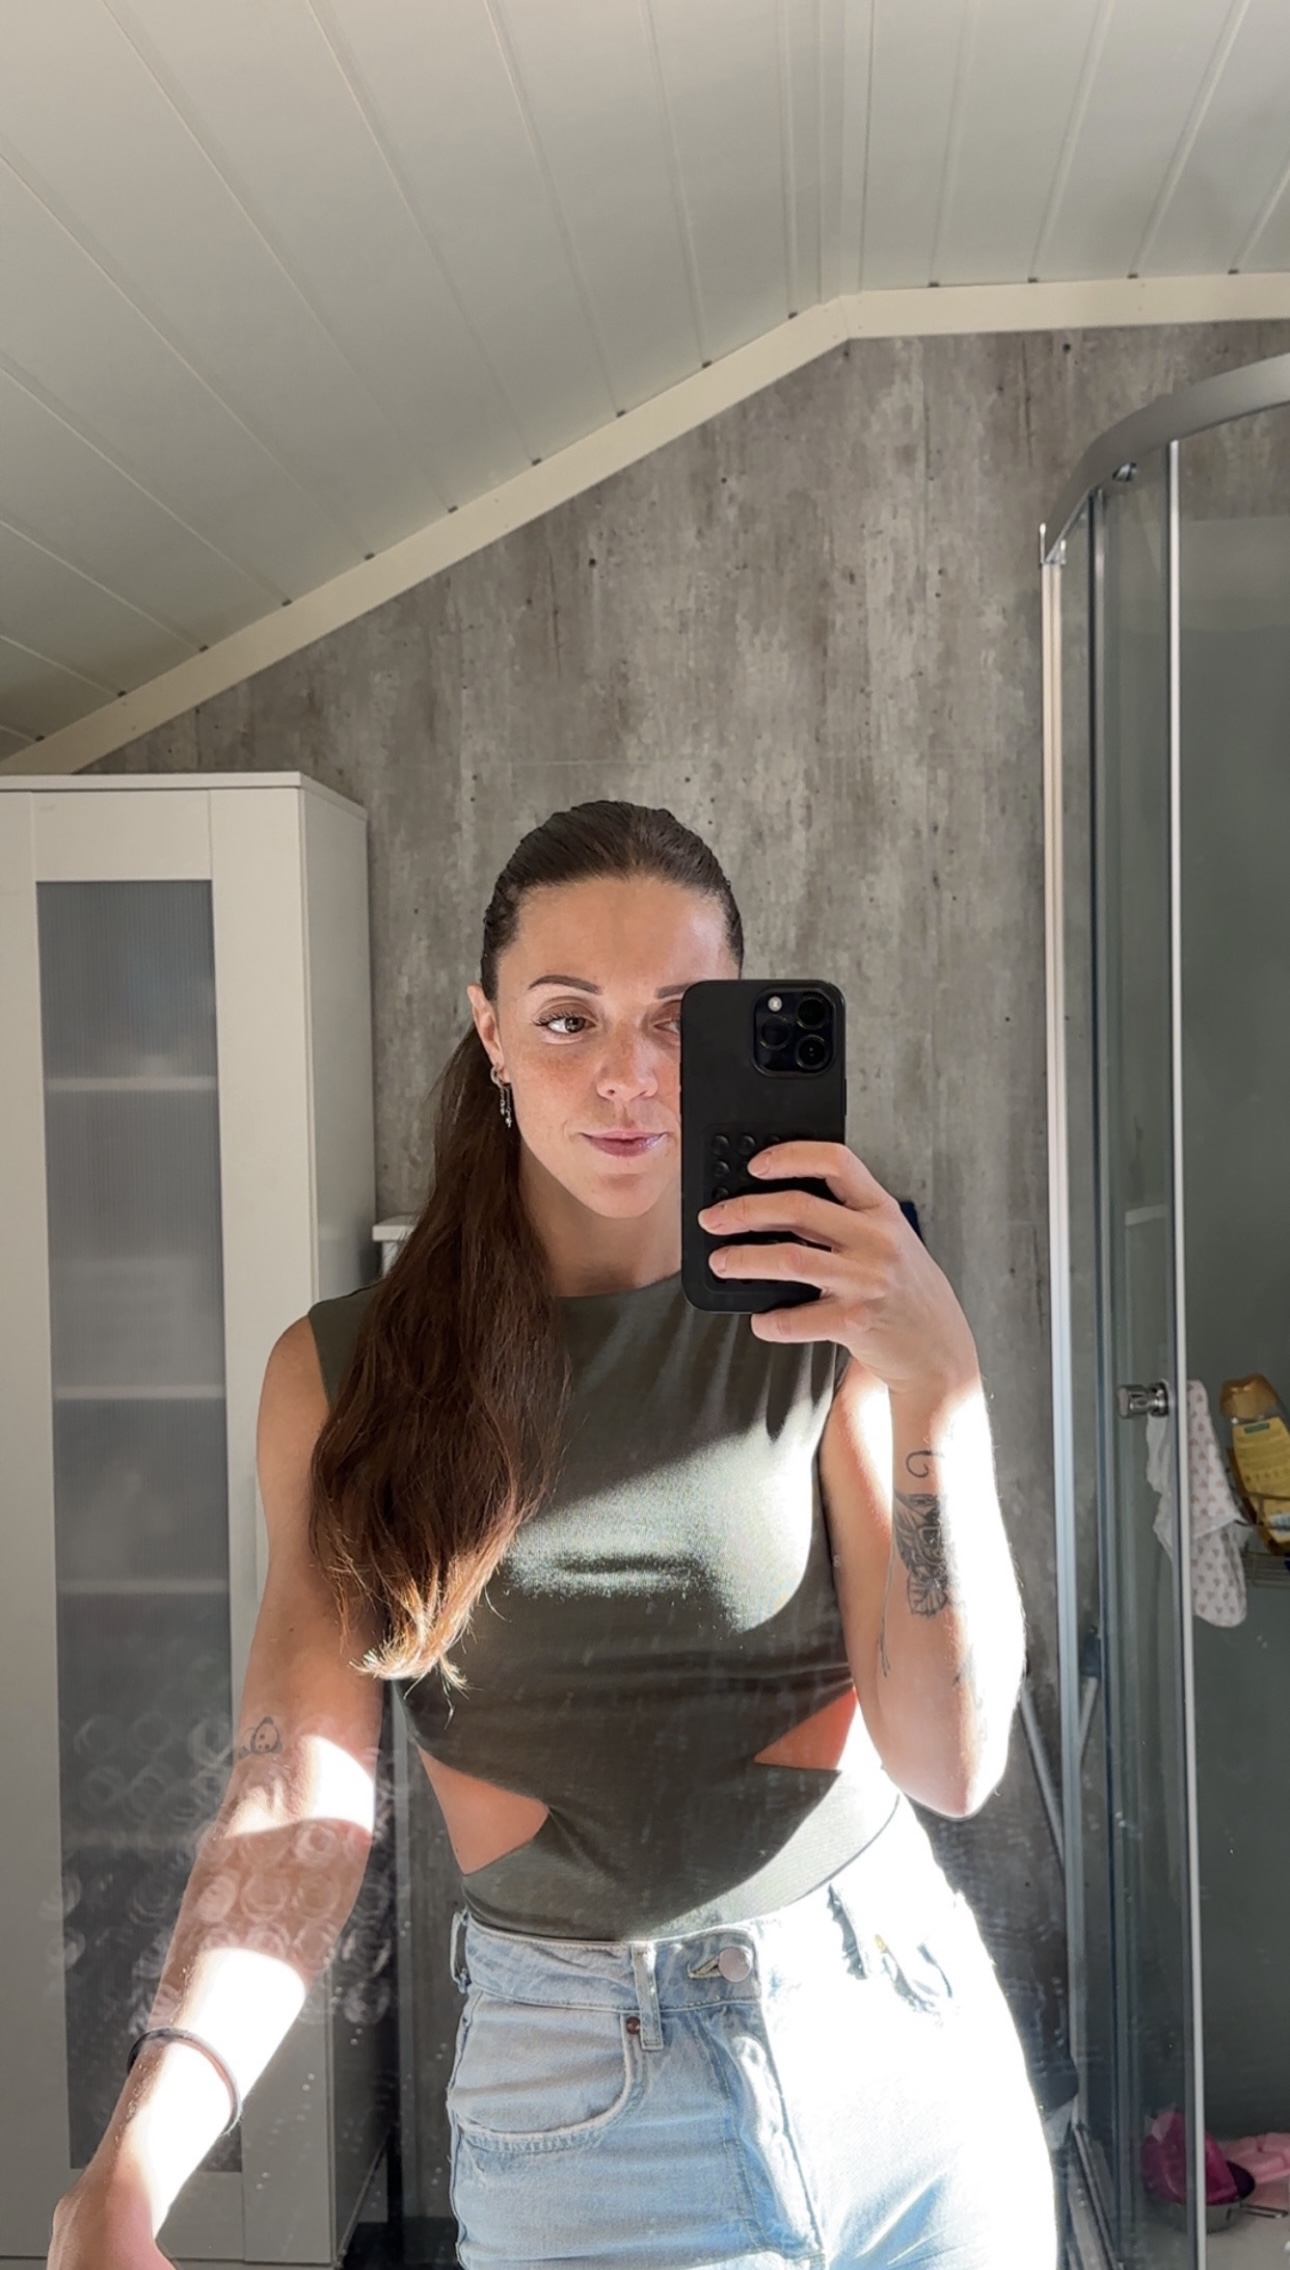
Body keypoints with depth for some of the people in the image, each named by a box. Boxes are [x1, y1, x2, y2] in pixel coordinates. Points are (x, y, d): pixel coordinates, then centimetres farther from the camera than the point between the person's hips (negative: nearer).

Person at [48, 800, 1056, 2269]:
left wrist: (937, 1381, -24)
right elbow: (302, 1791, -12)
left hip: (900, 2032, 1)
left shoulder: (821, 1322, -7)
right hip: (574, 2087, -1)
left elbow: (953, 1761, -13)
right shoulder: (344, 1376, -6)